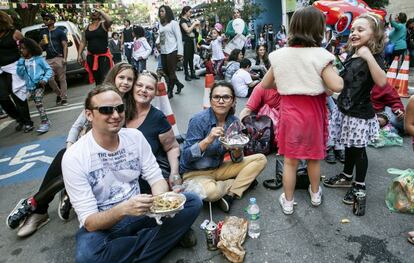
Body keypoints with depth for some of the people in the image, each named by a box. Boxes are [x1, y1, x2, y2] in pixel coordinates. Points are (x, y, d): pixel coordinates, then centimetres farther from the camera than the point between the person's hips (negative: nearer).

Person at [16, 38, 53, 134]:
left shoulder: (39, 58, -3)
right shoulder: (22, 61, 9)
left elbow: (49, 70, 0)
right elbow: (20, 74, 5)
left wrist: (45, 79, -14)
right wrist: (20, 63, -6)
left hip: (39, 85, -6)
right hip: (30, 87, 6)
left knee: (38, 103, -18)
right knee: (37, 104, 12)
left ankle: (44, 122, -16)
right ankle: (46, 121, 25)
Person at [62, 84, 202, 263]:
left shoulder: (135, 136, -5)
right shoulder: (74, 157, -17)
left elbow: (156, 179, -3)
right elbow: (90, 222, -18)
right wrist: (123, 209, -38)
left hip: (137, 213, 3)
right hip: (101, 225, -2)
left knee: (192, 202, -14)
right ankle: (164, 236, -12)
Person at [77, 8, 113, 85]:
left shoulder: (103, 24, 0)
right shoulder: (87, 27, 13)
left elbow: (110, 20, -24)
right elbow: (83, 42, 11)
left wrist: (100, 11, -13)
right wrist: (79, 54, 4)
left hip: (103, 56, -5)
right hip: (91, 57, 5)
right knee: (97, 79, 13)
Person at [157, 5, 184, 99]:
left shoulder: (173, 23, -3)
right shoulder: (160, 24, 13)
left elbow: (179, 37, -6)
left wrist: (179, 52, -12)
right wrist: (157, 42, -2)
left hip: (172, 51, -7)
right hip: (163, 52, 7)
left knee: (171, 72, -1)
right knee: (165, 72, 9)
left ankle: (170, 91, 9)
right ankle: (179, 84, 27)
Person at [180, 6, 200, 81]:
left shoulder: (188, 20, 14)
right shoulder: (182, 20, -9)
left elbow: (193, 29, 19)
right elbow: (188, 30, -21)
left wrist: (196, 25, 3)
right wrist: (194, 23, -14)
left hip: (191, 41, 8)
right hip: (186, 42, -8)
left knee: (191, 58, 12)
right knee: (186, 59, -2)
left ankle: (192, 73, 19)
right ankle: (187, 75, 4)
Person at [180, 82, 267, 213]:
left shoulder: (234, 121, -4)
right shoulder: (199, 120, -20)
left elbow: (236, 159, 2)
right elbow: (186, 156, -23)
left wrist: (237, 150, -21)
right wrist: (208, 140, -37)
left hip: (218, 168, 6)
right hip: (195, 172, -5)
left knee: (260, 159, -3)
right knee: (210, 191, -38)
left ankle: (230, 194, -14)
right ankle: (242, 182, -7)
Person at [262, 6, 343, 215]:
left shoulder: (279, 55, -3)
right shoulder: (320, 55, -14)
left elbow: (265, 84, 6)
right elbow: (337, 86, -20)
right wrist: (333, 72, 0)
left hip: (289, 112, 1)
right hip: (313, 112, -1)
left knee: (290, 160, 12)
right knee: (313, 157, 20)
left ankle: (288, 202, 25)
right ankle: (315, 194, 41)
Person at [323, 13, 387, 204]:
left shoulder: (374, 57, -15)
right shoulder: (351, 55, 6)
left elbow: (381, 81, -33)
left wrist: (368, 56, -35)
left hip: (361, 113, -7)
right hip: (346, 110, 7)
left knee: (359, 148, 6)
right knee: (348, 145, 19)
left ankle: (359, 185, 22)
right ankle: (347, 176, 37)